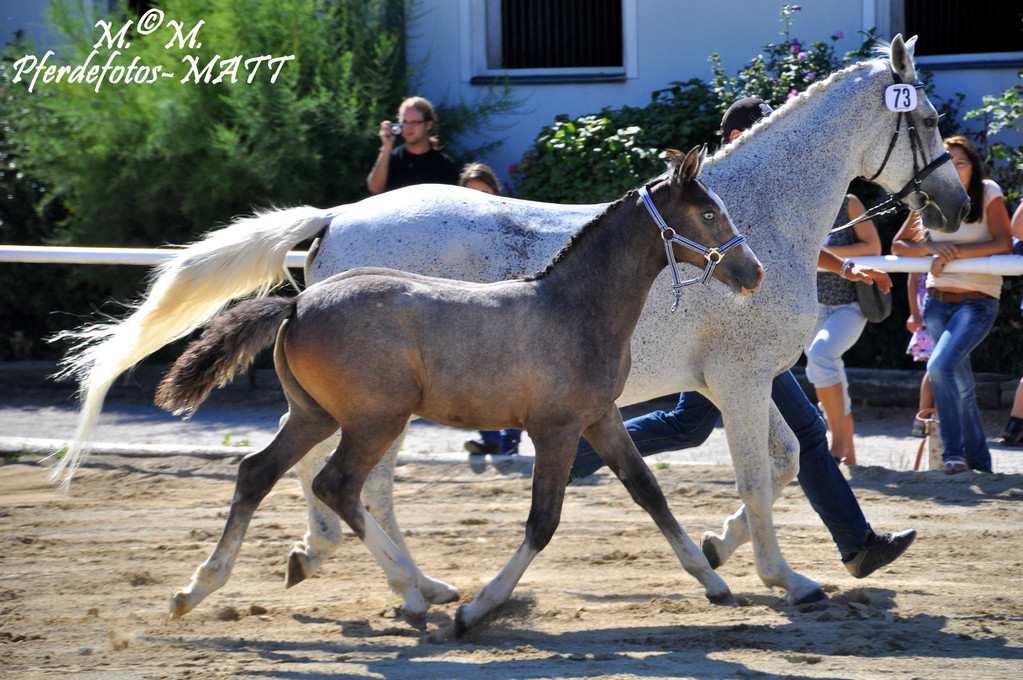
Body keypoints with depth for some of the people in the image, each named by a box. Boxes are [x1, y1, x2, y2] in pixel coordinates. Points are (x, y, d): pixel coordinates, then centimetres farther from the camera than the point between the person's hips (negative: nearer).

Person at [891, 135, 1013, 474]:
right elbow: (898, 246, 6)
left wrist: (954, 252, -19)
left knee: (941, 366, -25)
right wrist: (931, 248, -13)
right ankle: (980, 463, 17)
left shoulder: (988, 193, -4)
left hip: (977, 303, -4)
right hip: (938, 302, 4)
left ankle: (955, 453, -21)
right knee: (961, 386, 7)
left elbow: (1004, 244, -14)